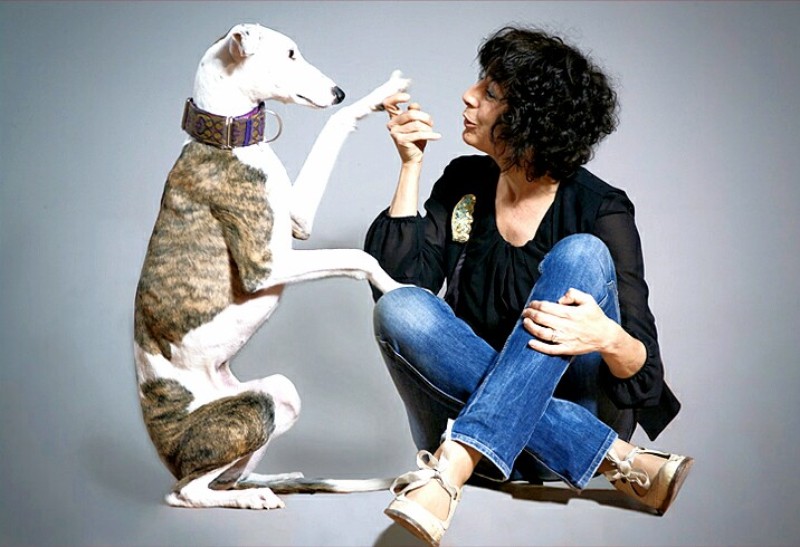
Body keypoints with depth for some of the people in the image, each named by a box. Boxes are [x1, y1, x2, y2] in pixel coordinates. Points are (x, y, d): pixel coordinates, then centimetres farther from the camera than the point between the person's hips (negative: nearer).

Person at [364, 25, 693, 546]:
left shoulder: (599, 209, -9)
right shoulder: (463, 184, 5)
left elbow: (644, 372, -14)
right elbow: (398, 278, -8)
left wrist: (607, 339, -38)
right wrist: (411, 165, -8)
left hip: (577, 405, -3)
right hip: (472, 407, 3)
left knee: (581, 253, -25)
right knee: (400, 309, -26)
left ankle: (451, 465, -38)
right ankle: (618, 461, -28)